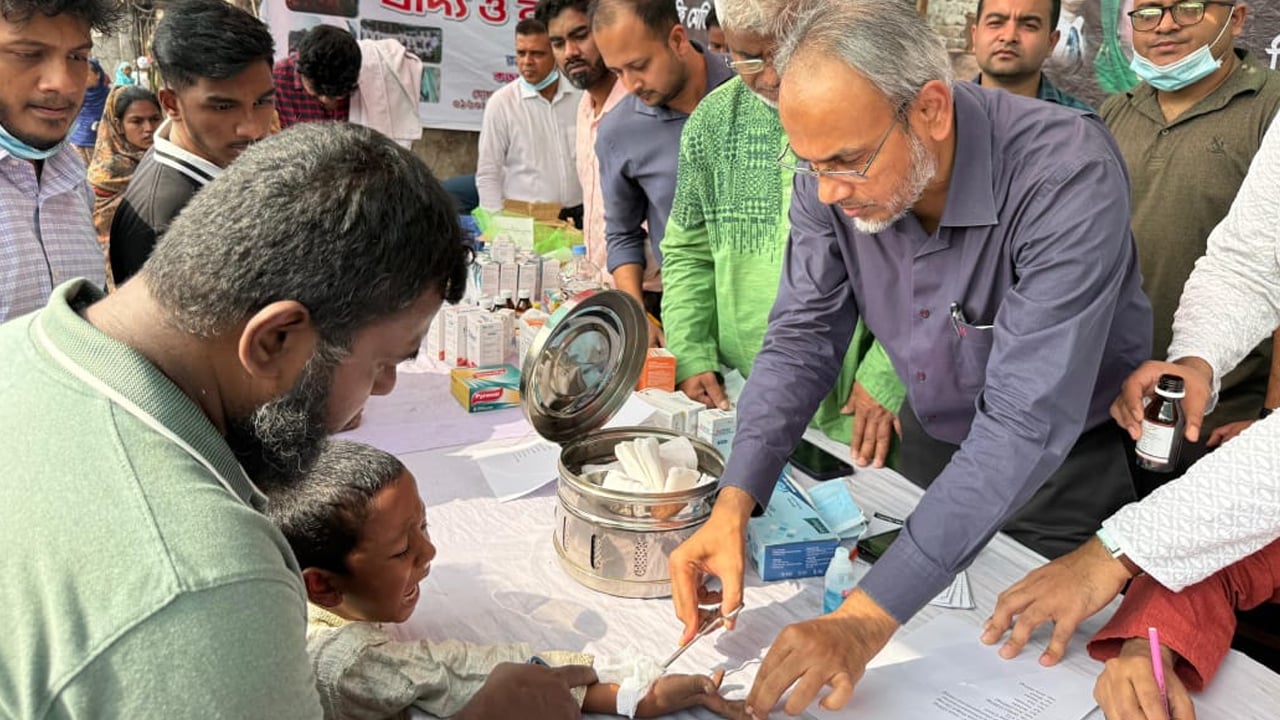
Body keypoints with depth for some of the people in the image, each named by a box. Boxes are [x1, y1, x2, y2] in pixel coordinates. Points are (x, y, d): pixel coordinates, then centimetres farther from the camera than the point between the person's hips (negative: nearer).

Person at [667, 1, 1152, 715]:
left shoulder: (1069, 176, -35)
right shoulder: (834, 173, -19)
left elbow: (1026, 422, -40)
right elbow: (802, 337, -13)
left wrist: (868, 618, -45)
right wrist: (733, 506, -29)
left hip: (1068, 464, -4)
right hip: (931, 442, 5)